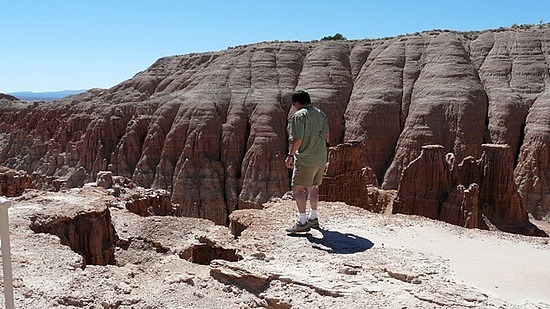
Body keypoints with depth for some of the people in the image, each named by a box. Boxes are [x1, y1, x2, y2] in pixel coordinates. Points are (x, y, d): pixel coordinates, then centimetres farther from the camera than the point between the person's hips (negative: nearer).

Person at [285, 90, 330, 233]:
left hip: (305, 159, -8)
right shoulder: (321, 114, 11)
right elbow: (326, 135, 17)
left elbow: (297, 139, -20)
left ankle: (302, 222, -8)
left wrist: (290, 155, -13)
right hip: (321, 158, 8)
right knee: (313, 188, 18)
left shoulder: (299, 115, -13)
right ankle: (313, 218, 28)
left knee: (298, 189, -4)